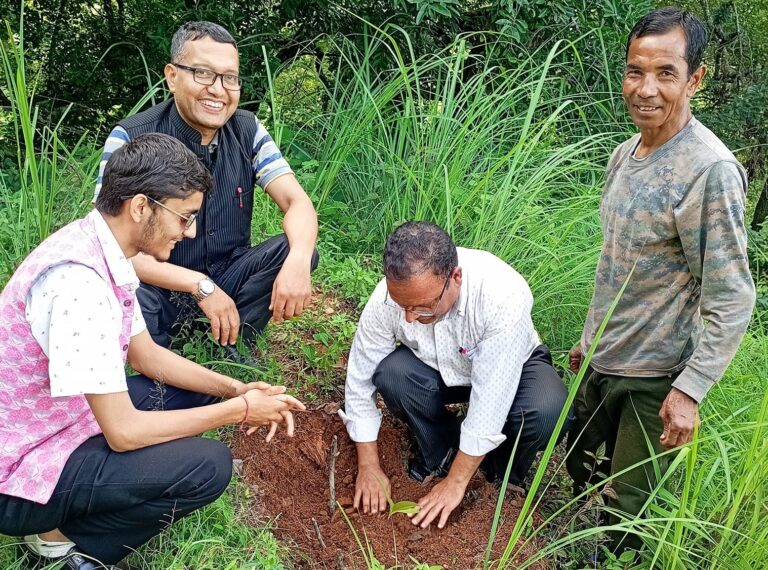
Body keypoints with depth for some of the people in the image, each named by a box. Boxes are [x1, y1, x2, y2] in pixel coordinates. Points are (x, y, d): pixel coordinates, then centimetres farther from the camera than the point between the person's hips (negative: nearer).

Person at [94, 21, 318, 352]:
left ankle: (225, 347, -5)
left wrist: (297, 261, -35)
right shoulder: (131, 139, -16)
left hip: (226, 276, 4)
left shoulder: (248, 131, -4)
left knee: (293, 251, -20)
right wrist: (201, 286, -33)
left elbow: (297, 202, -11)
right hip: (158, 287, -3)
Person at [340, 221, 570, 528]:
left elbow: (490, 400, -34)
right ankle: (440, 449, 1)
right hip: (439, 369, 2)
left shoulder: (503, 294, -39)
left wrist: (455, 482, -27)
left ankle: (503, 474, 1)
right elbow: (360, 379, -16)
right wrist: (368, 466, -13)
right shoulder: (390, 295, -29)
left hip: (510, 369, -2)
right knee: (390, 372, -29)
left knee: (546, 411, -34)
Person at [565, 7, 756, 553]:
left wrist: (691, 390, -22)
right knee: (583, 469, 23)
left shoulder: (709, 170, -22)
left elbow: (731, 298, -21)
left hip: (655, 375, -8)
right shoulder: (626, 153, 4)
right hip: (601, 360, 8)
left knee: (630, 506, 5)